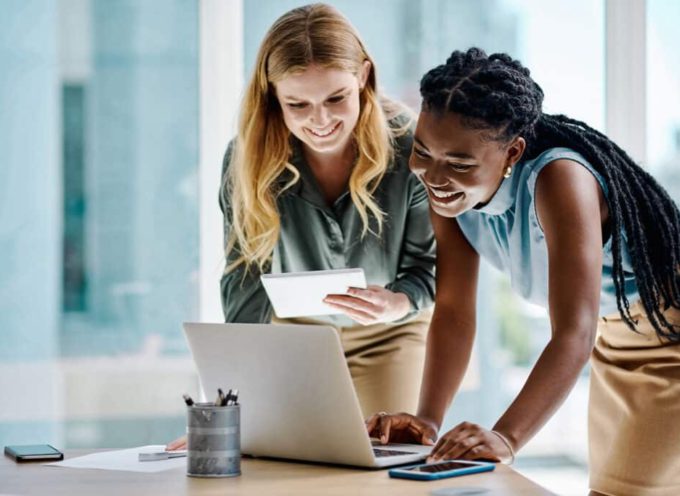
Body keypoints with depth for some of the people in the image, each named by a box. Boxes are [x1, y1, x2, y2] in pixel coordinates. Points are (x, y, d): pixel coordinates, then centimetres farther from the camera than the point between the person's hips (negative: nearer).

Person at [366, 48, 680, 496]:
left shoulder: (557, 179, -35)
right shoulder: (449, 188, -16)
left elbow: (574, 336, -41)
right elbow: (453, 312, -13)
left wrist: (506, 437, -52)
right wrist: (428, 420, -26)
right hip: (614, 334, 7)